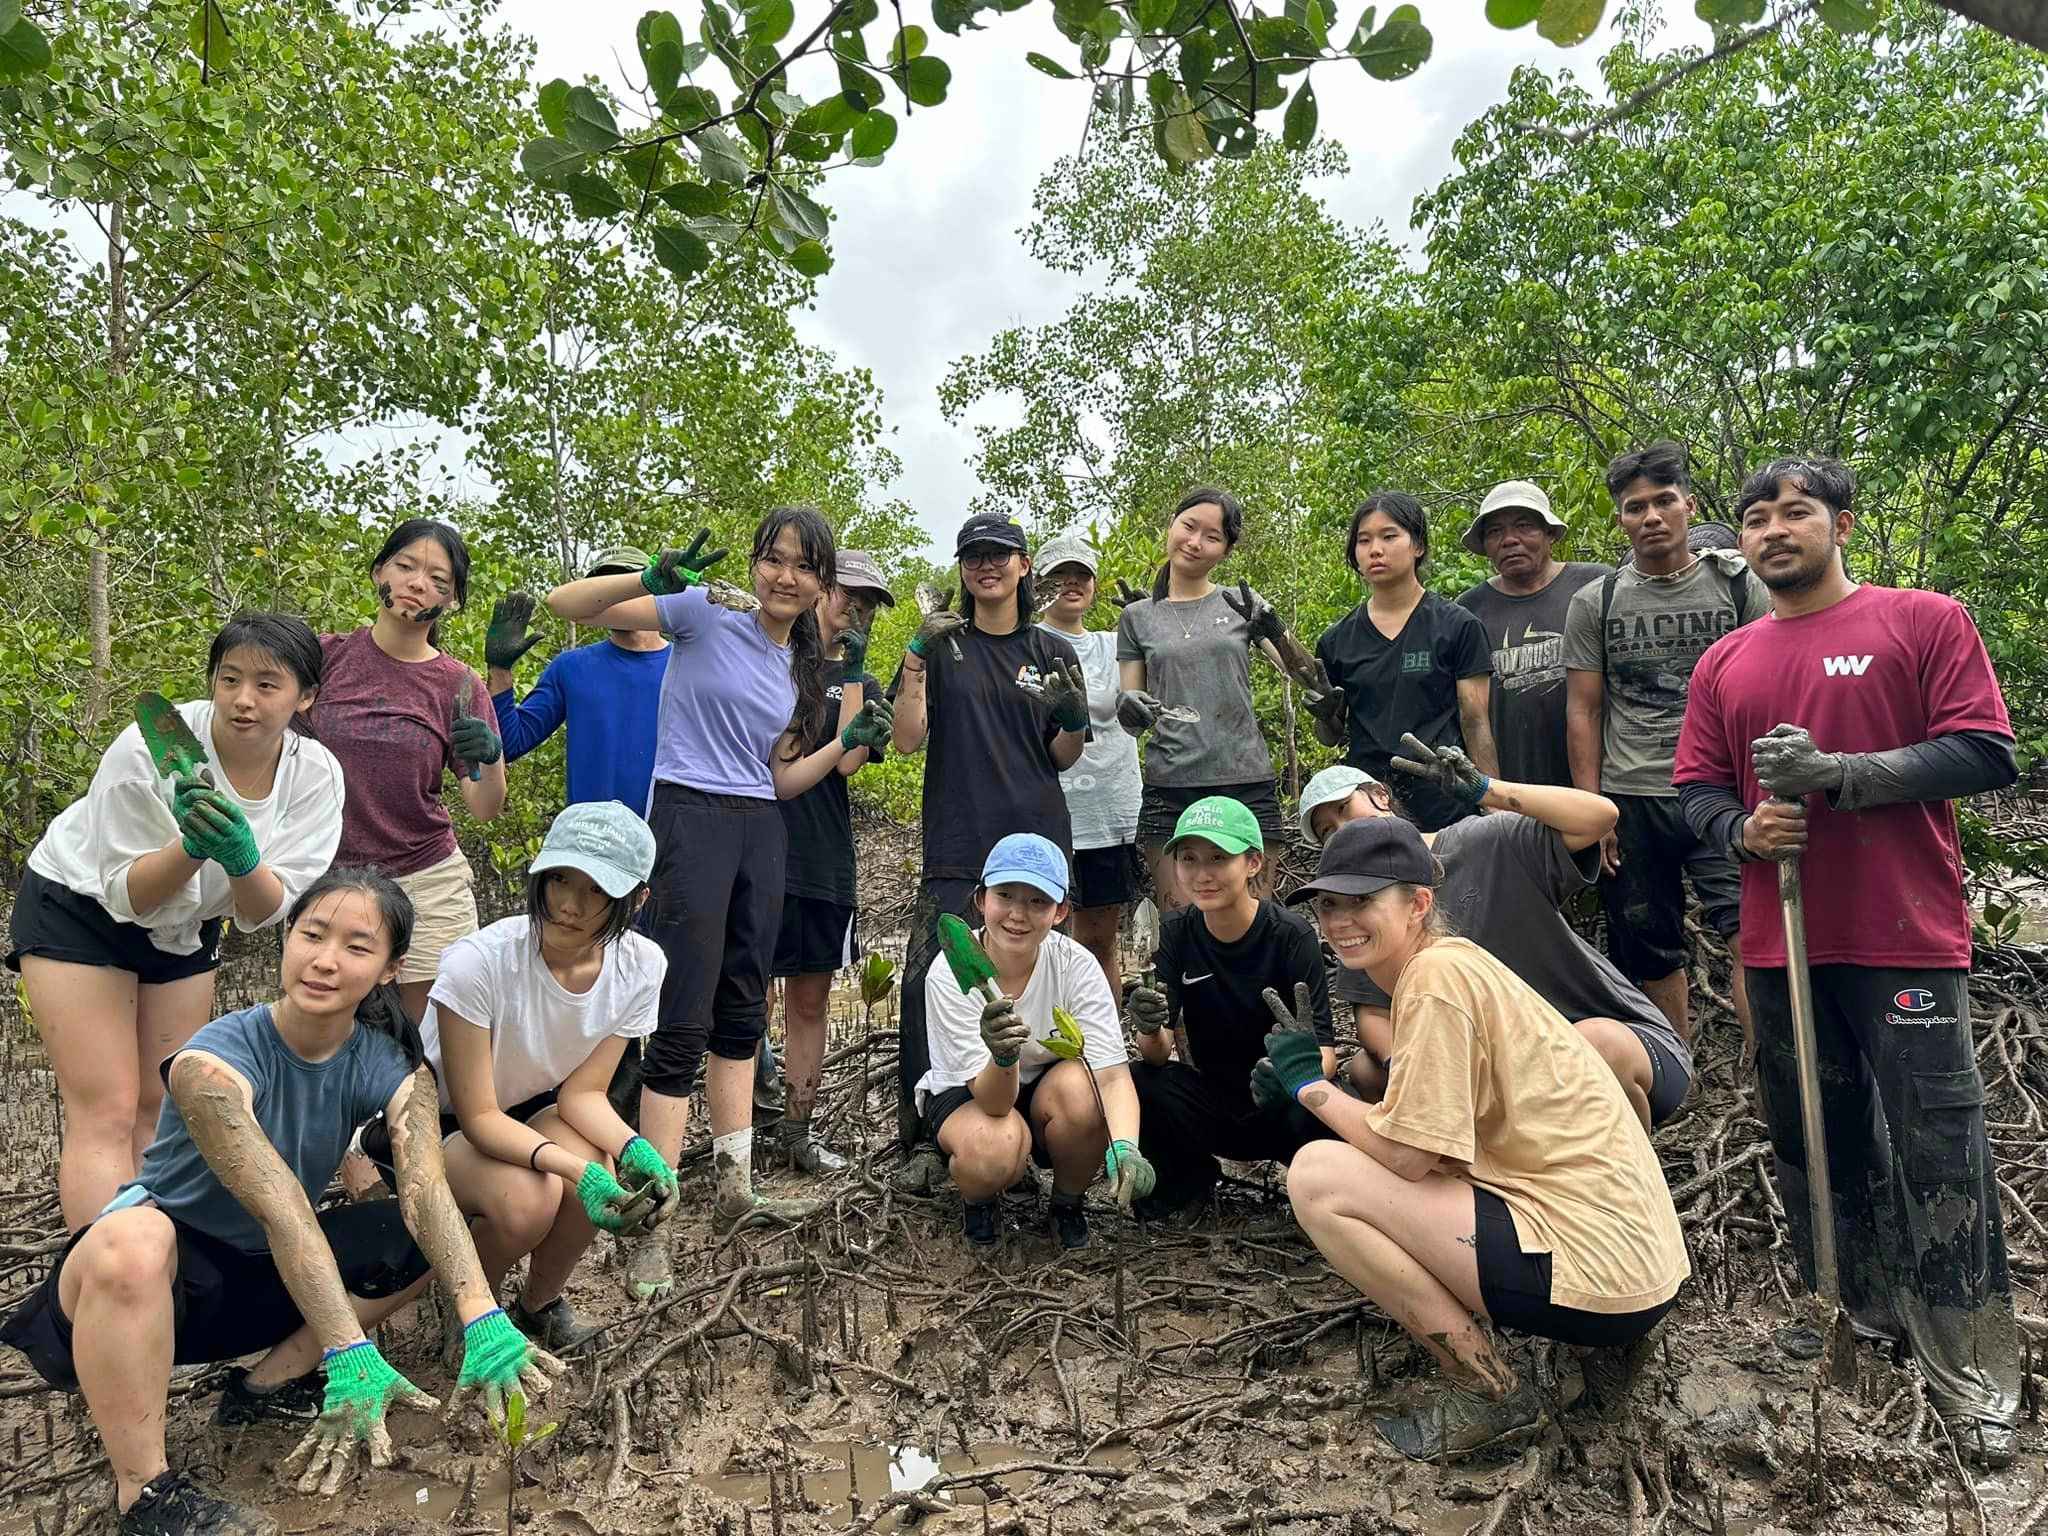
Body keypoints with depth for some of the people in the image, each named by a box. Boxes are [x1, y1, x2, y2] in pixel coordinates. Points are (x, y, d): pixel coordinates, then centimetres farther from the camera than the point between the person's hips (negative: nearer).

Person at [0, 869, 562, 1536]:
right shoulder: (215, 1060, -24)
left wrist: (483, 1322, -39)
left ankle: (268, 1384, 3)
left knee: (426, 1239, -11)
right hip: (154, 1278, -5)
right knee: (134, 1237, -37)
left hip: (261, 1278, 5)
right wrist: (351, 1355, -40)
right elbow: (281, 1210, -34)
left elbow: (427, 1191, -25)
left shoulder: (393, 1070, -10)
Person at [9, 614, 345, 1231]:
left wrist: (241, 856, -40)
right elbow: (126, 895, -21)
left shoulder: (315, 774, -19)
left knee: (164, 1107, 8)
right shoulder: (150, 748, -29)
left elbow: (263, 913, -19)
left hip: (182, 927, 4)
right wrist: (193, 846, -41)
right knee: (107, 1113, -11)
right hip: (80, 906, -4)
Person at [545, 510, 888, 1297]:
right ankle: (650, 1225, 0)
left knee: (742, 1016, 14)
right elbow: (567, 605, -10)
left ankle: (735, 1192, 27)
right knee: (684, 1025, -9)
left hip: (761, 832, 7)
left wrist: (849, 741, 1)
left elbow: (779, 779, 14)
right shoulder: (707, 614, -5)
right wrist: (652, 579, -26)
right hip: (691, 818, -7)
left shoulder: (801, 666, 13)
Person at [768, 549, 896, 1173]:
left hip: (824, 863, 3)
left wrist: (853, 671, -6)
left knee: (810, 1002, 8)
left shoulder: (860, 684, 13)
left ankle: (796, 1131, 18)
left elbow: (849, 759, -5)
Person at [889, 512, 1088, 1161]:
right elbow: (907, 738, 0)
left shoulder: (1053, 652, 12)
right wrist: (916, 657, -11)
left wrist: (1075, 718, -7)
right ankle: (921, 1140, 1)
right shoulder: (942, 644, 9)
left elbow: (1063, 759, 14)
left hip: (1037, 841, 2)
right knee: (927, 987, -10)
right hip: (956, 846, -1)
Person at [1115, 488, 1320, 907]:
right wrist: (1129, 707, -12)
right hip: (1169, 789, 1)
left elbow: (1314, 681, 3)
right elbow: (1132, 723, 11)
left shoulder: (1243, 604, 8)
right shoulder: (1138, 617, 10)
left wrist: (1274, 632, -13)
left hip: (1247, 783, 0)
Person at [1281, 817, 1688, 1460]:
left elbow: (1406, 1154, -15)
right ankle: (1602, 1343, 16)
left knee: (1317, 1175, -12)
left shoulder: (1437, 973, -15)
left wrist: (1308, 1081, -1)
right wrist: (1303, 1085, 8)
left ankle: (1493, 1390, -1)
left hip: (1597, 1264, -10)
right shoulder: (1454, 963, 14)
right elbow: (1426, 1130, 14)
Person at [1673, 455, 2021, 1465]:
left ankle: (1969, 1373, 12)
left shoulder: (1926, 622, 1)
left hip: (1907, 939, -4)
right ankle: (1856, 1313, 31)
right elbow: (1697, 790, 12)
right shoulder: (1725, 666, 12)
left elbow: (1986, 754, -7)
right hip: (1782, 940, 4)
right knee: (1813, 1141, 13)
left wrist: (1838, 772, -18)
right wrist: (1743, 831, -10)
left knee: (1938, 1147, -2)